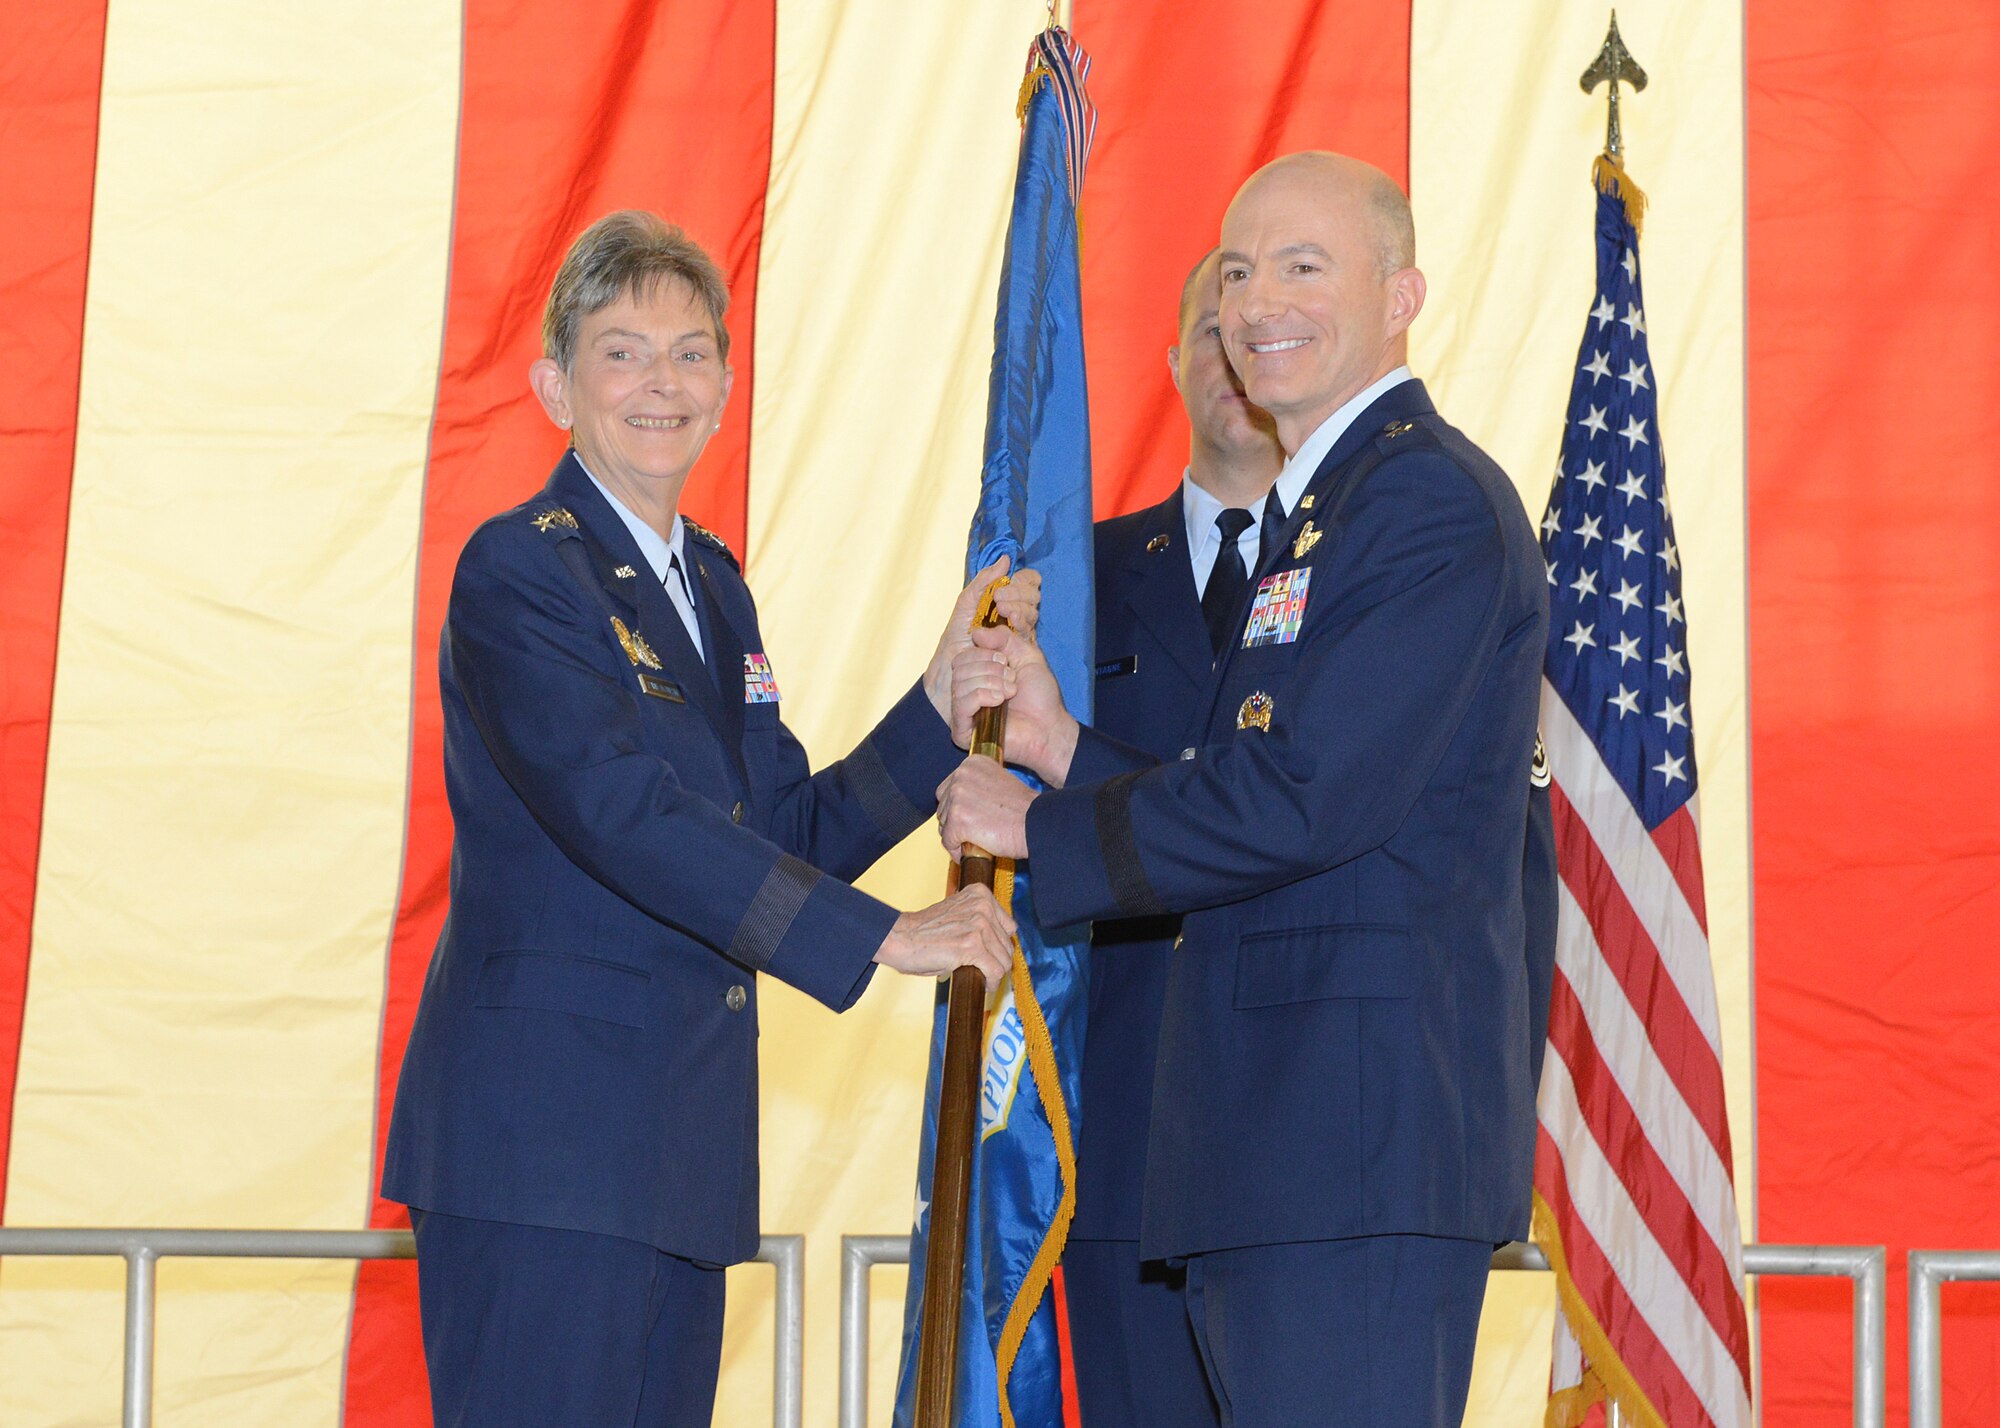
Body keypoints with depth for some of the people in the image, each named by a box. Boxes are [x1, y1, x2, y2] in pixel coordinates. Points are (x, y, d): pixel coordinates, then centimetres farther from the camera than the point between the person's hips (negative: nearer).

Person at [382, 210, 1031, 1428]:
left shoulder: (712, 584, 17)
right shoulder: (518, 571, -9)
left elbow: (796, 837, 14)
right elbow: (621, 815, -20)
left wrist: (946, 700, 1)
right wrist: (882, 939, -22)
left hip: (678, 1144, 8)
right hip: (540, 1140, -8)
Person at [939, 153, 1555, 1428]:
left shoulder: (1433, 502, -11)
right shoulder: (1315, 519, 23)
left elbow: (1298, 802, -19)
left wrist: (1038, 827, -7)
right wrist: (1059, 740, 6)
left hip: (1362, 1137, -10)